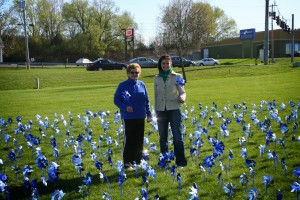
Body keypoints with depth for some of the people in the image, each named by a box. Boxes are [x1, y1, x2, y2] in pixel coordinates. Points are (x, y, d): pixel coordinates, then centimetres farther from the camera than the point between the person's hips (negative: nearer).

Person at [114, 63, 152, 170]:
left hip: (140, 117, 4)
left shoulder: (142, 84, 5)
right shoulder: (123, 85, -5)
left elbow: (146, 100, 11)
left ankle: (138, 159, 22)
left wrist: (148, 113, 6)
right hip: (128, 117, -4)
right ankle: (127, 162, 7)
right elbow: (116, 100, -3)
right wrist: (125, 107, -18)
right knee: (129, 139, -1)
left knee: (139, 139, 10)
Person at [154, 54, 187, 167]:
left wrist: (182, 97, -24)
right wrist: (155, 110, 10)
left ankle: (180, 161, 2)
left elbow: (182, 92, -1)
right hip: (161, 110, 3)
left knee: (178, 136, -5)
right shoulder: (157, 78, 8)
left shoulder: (177, 77, 0)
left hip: (174, 109, -3)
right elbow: (156, 95, 12)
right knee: (162, 136, 10)